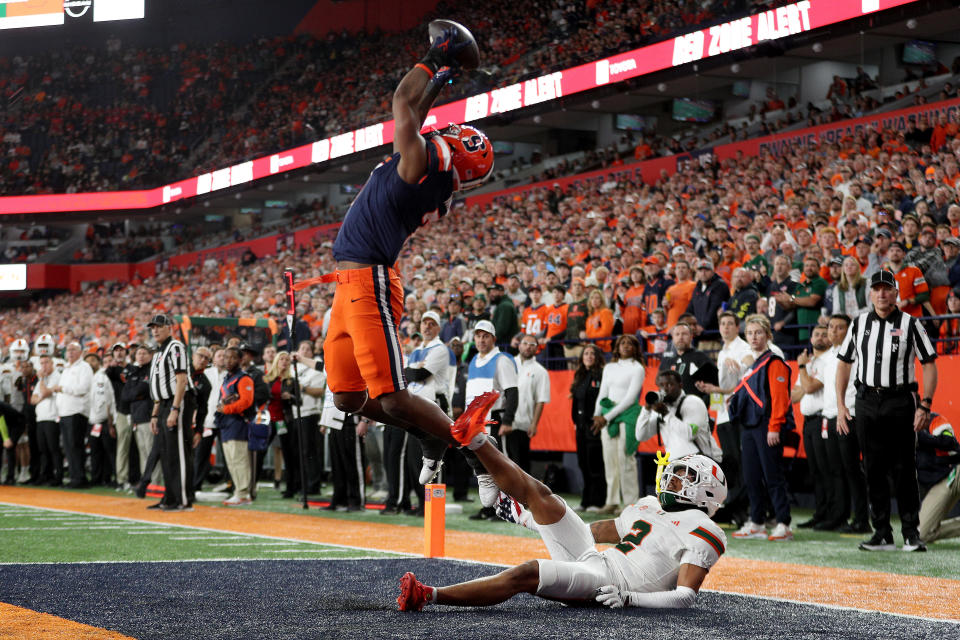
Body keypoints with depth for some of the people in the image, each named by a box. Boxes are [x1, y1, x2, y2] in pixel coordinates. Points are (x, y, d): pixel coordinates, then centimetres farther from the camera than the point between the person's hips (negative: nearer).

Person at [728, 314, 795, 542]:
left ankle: (783, 525, -7)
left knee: (773, 476, -9)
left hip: (767, 428, -9)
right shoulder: (751, 365, 19)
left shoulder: (774, 363, -7)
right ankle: (756, 523, 16)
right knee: (752, 478, 10)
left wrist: (774, 428, -19)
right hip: (749, 427, 9)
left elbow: (779, 397, -14)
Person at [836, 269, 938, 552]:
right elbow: (844, 363, 15)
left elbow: (929, 365, -1)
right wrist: (840, 404, 6)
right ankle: (882, 535, 10)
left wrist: (925, 405, -11)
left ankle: (911, 533, 2)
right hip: (867, 403, 3)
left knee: (904, 470, -4)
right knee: (874, 470, 5)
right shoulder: (859, 323, 11)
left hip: (901, 401, -3)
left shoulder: (910, 324, 0)